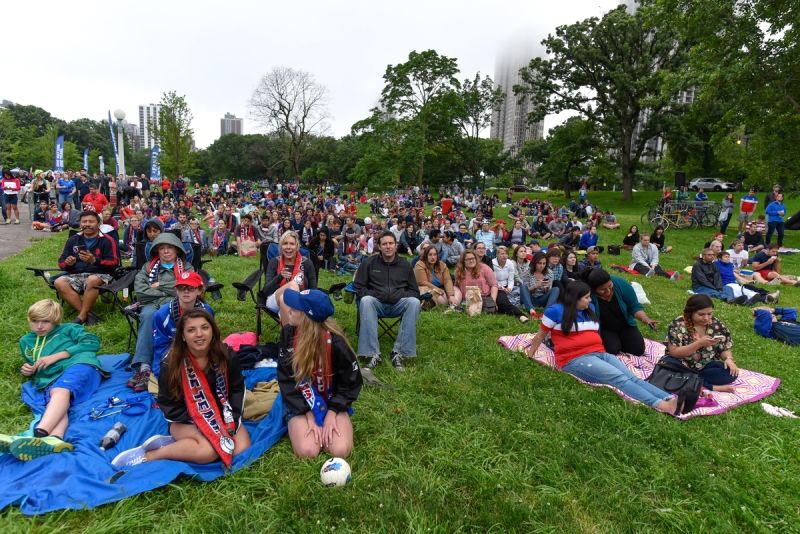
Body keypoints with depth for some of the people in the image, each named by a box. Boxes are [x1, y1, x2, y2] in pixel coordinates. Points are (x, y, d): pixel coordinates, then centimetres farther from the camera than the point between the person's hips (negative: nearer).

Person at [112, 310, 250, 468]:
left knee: (242, 447, -20)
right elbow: (169, 404, -11)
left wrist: (231, 419, -13)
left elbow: (237, 390, 1)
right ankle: (146, 455, -14)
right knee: (208, 451, -32)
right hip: (185, 421, -4)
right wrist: (205, 425, -17)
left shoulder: (226, 356, -10)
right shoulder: (172, 363, -16)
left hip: (221, 416, 4)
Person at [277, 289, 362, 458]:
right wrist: (309, 416, -15)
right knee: (307, 451, -21)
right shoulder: (288, 333, -15)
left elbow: (352, 382, -10)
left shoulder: (335, 342, -24)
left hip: (333, 402, -1)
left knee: (340, 451, -20)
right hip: (301, 405, 1)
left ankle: (329, 424, 11)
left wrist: (332, 413, -16)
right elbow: (286, 379, -11)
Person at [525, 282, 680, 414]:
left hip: (600, 354, 7)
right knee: (620, 378, -27)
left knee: (631, 377, -18)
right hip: (575, 359, -7)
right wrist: (529, 356, 11)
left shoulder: (590, 308, 19)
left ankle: (669, 399, -35)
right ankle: (660, 404, -41)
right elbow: (541, 334, 7)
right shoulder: (556, 310, -2)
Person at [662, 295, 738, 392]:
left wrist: (728, 358, -18)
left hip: (706, 367, 3)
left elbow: (725, 349, 5)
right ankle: (712, 387, -28)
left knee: (731, 372, -24)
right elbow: (674, 352, -19)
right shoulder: (678, 325, -14)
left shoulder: (718, 325, -2)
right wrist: (699, 343, -28)